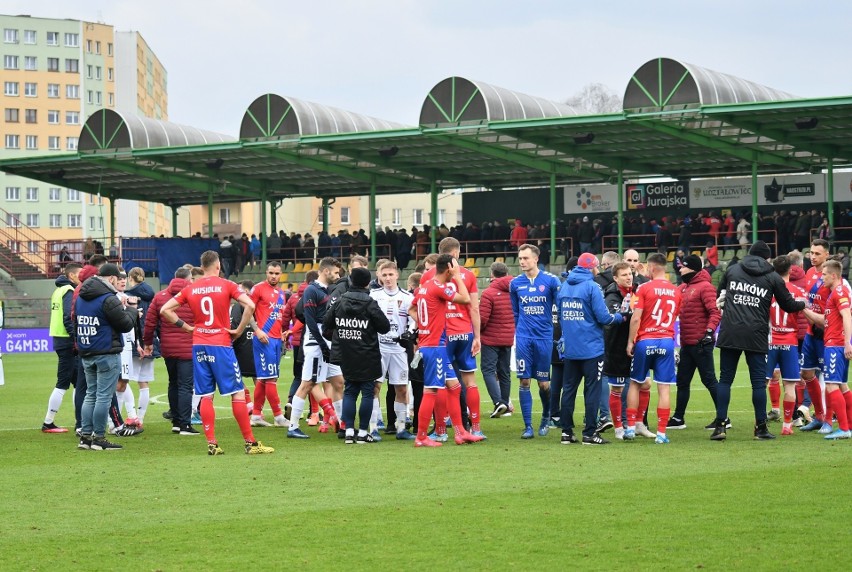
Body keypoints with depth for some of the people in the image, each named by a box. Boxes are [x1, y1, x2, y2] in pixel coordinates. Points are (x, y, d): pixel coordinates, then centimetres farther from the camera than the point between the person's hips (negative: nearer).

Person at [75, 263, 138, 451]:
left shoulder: (81, 298, 10)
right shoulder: (109, 299, -15)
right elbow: (126, 324, -14)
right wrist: (130, 309, 7)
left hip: (86, 354, 8)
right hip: (107, 354, -8)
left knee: (90, 395, 15)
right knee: (104, 396, -3)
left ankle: (85, 435, 12)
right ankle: (99, 438, -2)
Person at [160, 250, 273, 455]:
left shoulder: (190, 289, 7)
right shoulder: (227, 286, -3)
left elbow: (165, 310, 6)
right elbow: (249, 305, -17)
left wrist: (186, 327, 8)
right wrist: (239, 330, -7)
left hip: (199, 345, 4)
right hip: (221, 345, -4)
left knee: (205, 396, 5)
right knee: (238, 392, 0)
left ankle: (211, 444, 1)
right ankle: (250, 443, -1)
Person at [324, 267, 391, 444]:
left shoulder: (340, 301, 2)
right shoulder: (370, 303, -11)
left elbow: (326, 323, 7)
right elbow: (385, 327, -9)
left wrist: (333, 337, 24)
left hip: (345, 356, 4)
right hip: (367, 357, -4)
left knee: (349, 391, 12)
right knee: (367, 392, 3)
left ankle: (349, 431, 5)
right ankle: (363, 432, 2)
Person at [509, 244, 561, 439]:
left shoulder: (551, 281, -4)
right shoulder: (515, 283, 5)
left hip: (544, 337, -2)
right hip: (524, 338, 2)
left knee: (544, 383, 2)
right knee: (524, 381, -3)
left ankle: (546, 417, 29)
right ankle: (528, 426, 2)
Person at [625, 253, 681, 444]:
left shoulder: (644, 288, -6)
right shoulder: (676, 292, 7)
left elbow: (636, 318, -10)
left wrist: (630, 341, -3)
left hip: (645, 341, -2)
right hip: (667, 341, 2)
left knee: (636, 384, 13)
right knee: (664, 388, 0)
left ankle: (631, 427, 14)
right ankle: (661, 433, -2)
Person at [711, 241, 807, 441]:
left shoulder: (732, 270, 11)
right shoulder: (773, 278, 7)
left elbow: (719, 295, 24)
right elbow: (788, 305, 14)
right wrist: (803, 304, 34)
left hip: (730, 333, 1)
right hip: (756, 335, -1)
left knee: (725, 379, 6)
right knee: (758, 381, 4)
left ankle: (720, 426, 1)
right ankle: (761, 428, 6)